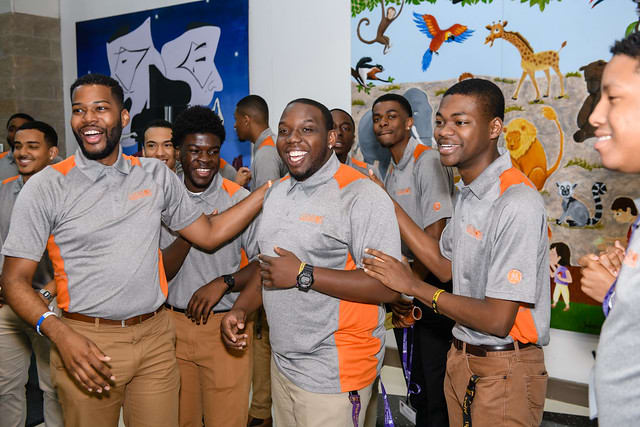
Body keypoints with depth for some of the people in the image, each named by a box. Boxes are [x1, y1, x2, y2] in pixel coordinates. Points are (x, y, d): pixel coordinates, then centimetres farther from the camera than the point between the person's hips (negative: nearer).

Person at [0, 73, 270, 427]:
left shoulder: (156, 176, 6)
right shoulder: (46, 187, -4)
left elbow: (209, 234, 11)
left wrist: (267, 189, 4)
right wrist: (60, 335, -21)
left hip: (156, 336, 3)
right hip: (85, 344, -3)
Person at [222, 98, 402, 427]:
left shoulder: (362, 196, -16)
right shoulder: (277, 192, 11)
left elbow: (387, 287, -24)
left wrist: (303, 275, -24)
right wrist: (240, 309, 5)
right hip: (282, 362, 8)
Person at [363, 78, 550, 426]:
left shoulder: (517, 204, -25)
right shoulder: (469, 192, 5)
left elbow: (498, 320, -24)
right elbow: (447, 265, 9)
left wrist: (414, 286, -15)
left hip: (503, 370, -8)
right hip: (461, 358, 8)